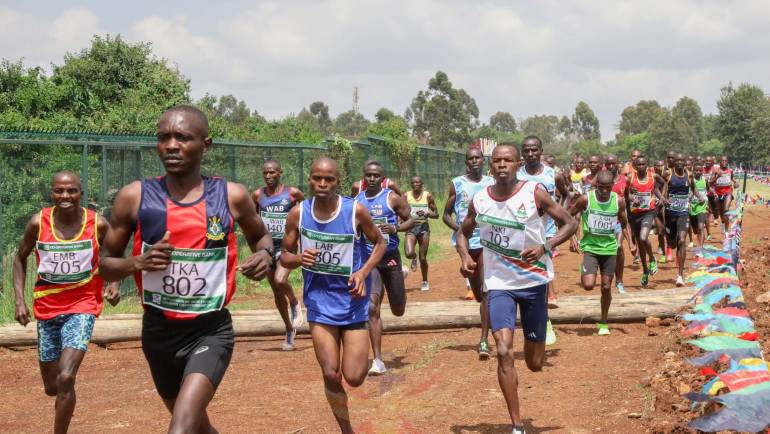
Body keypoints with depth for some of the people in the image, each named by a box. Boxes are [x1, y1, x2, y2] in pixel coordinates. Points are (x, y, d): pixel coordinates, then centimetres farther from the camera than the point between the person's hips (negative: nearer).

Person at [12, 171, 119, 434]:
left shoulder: (98, 224, -10)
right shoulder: (38, 223, -8)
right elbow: (20, 259, 8)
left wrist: (113, 284, -9)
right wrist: (19, 300, -1)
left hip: (82, 306, -2)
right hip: (47, 307, 2)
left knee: (65, 379, -20)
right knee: (51, 387, 12)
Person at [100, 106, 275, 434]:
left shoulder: (232, 196, -6)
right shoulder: (135, 197, -6)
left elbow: (260, 235, 15)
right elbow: (105, 264, 3)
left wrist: (265, 254, -8)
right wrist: (138, 262, -18)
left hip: (211, 331, -3)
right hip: (158, 331, 3)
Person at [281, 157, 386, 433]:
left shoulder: (356, 211, -12)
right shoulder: (298, 214, -6)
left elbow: (380, 243, 3)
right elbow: (284, 256, 4)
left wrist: (363, 272, -14)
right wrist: (299, 259, -19)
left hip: (352, 301, -1)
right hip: (320, 302, 1)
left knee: (354, 378, -4)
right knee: (331, 376, -2)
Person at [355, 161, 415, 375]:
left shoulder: (392, 198, -5)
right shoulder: (356, 202, 4)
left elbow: (411, 220, -1)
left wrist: (395, 228, -19)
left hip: (390, 258, -1)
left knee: (398, 311, 12)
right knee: (372, 308, -14)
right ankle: (378, 361, -11)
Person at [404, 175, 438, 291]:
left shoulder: (428, 196, -1)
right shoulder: (406, 196, 1)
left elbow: (436, 214, 2)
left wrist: (426, 214, -16)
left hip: (424, 227, 0)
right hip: (411, 227, 0)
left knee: (423, 258, 2)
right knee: (408, 253, -21)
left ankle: (425, 282, 22)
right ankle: (414, 258, 17)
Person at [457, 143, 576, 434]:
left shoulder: (534, 193, -12)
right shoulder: (480, 200, -4)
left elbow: (570, 223, -7)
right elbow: (463, 233, 13)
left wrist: (545, 247, -23)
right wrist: (465, 256, -9)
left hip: (534, 281, -1)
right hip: (500, 284, 1)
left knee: (535, 364, 9)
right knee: (504, 352, -19)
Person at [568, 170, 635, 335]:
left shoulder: (618, 201, -4)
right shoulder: (586, 199, -12)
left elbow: (624, 224, 11)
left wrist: (631, 243, -1)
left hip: (609, 248, 2)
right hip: (590, 247, -2)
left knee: (606, 287, 6)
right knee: (588, 285, -19)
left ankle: (604, 322, 22)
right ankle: (584, 272, 17)